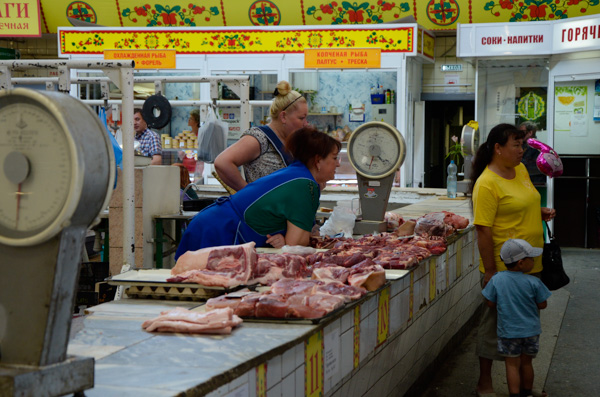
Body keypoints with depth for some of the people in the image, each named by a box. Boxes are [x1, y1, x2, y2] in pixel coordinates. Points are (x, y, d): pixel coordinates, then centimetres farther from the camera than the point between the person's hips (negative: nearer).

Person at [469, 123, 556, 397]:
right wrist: (490, 271, -21)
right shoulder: (487, 184, -19)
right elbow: (483, 231, -20)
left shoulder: (520, 170, 7)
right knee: (495, 323, 4)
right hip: (503, 268, -8)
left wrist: (540, 211, 4)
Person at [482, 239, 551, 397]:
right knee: (526, 363, 17)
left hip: (508, 331, -1)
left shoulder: (496, 280, -11)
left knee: (512, 365, 7)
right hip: (531, 330, 1)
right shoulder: (533, 282, -14)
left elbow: (490, 303, -4)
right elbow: (542, 304, -5)